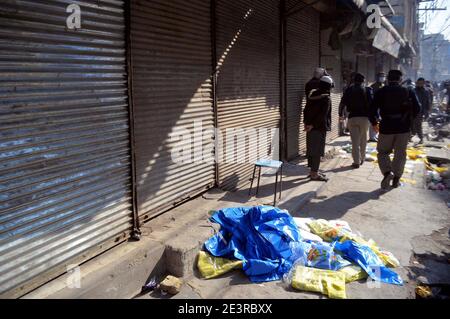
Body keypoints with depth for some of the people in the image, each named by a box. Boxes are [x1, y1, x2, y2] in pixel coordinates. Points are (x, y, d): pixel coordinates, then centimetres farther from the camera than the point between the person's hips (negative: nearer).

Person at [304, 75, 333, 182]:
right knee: (318, 150, -2)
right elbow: (323, 115, -19)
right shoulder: (326, 98, -13)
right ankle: (314, 174, 1)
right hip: (320, 128, -7)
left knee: (311, 149, 14)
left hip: (311, 128, 8)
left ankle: (313, 170, 25)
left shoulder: (313, 95, 9)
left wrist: (306, 123, 8)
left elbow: (306, 110, 11)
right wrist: (313, 125, -13)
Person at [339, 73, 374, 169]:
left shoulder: (349, 90, 5)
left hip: (352, 117, 0)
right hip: (364, 117, 0)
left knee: (355, 141, 1)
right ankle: (362, 159, 27)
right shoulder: (367, 90, 2)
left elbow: (342, 103, 3)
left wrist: (341, 114, 15)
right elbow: (372, 103, -7)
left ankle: (356, 162, -3)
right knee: (363, 140, 17)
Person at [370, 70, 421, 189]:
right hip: (404, 128, 2)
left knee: (383, 152, 12)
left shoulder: (381, 92, -1)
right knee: (400, 154, 12)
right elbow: (417, 109, 1)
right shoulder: (409, 92, 4)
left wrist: (374, 123, 9)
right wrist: (408, 119, 18)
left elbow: (373, 109, -6)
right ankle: (396, 179, 13)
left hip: (386, 127, -1)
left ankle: (387, 173, -11)